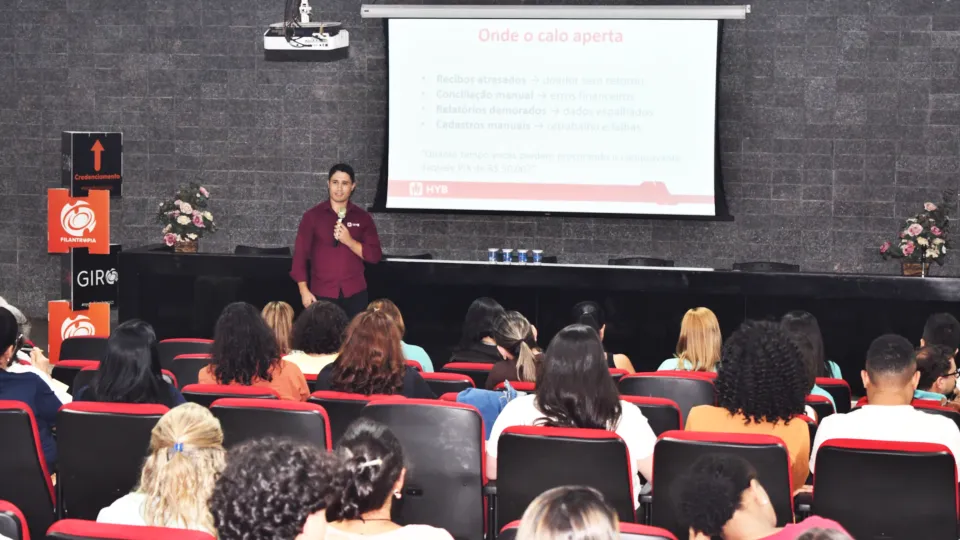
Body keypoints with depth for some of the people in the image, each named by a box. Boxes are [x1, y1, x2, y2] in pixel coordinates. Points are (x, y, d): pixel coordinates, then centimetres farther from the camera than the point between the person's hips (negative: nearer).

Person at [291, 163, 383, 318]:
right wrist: (304, 290, -6)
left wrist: (349, 241, -13)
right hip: (322, 294, -1)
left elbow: (375, 255, 2)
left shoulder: (362, 217, 6)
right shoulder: (312, 216, 2)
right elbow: (300, 254, 1)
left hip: (354, 294, 1)